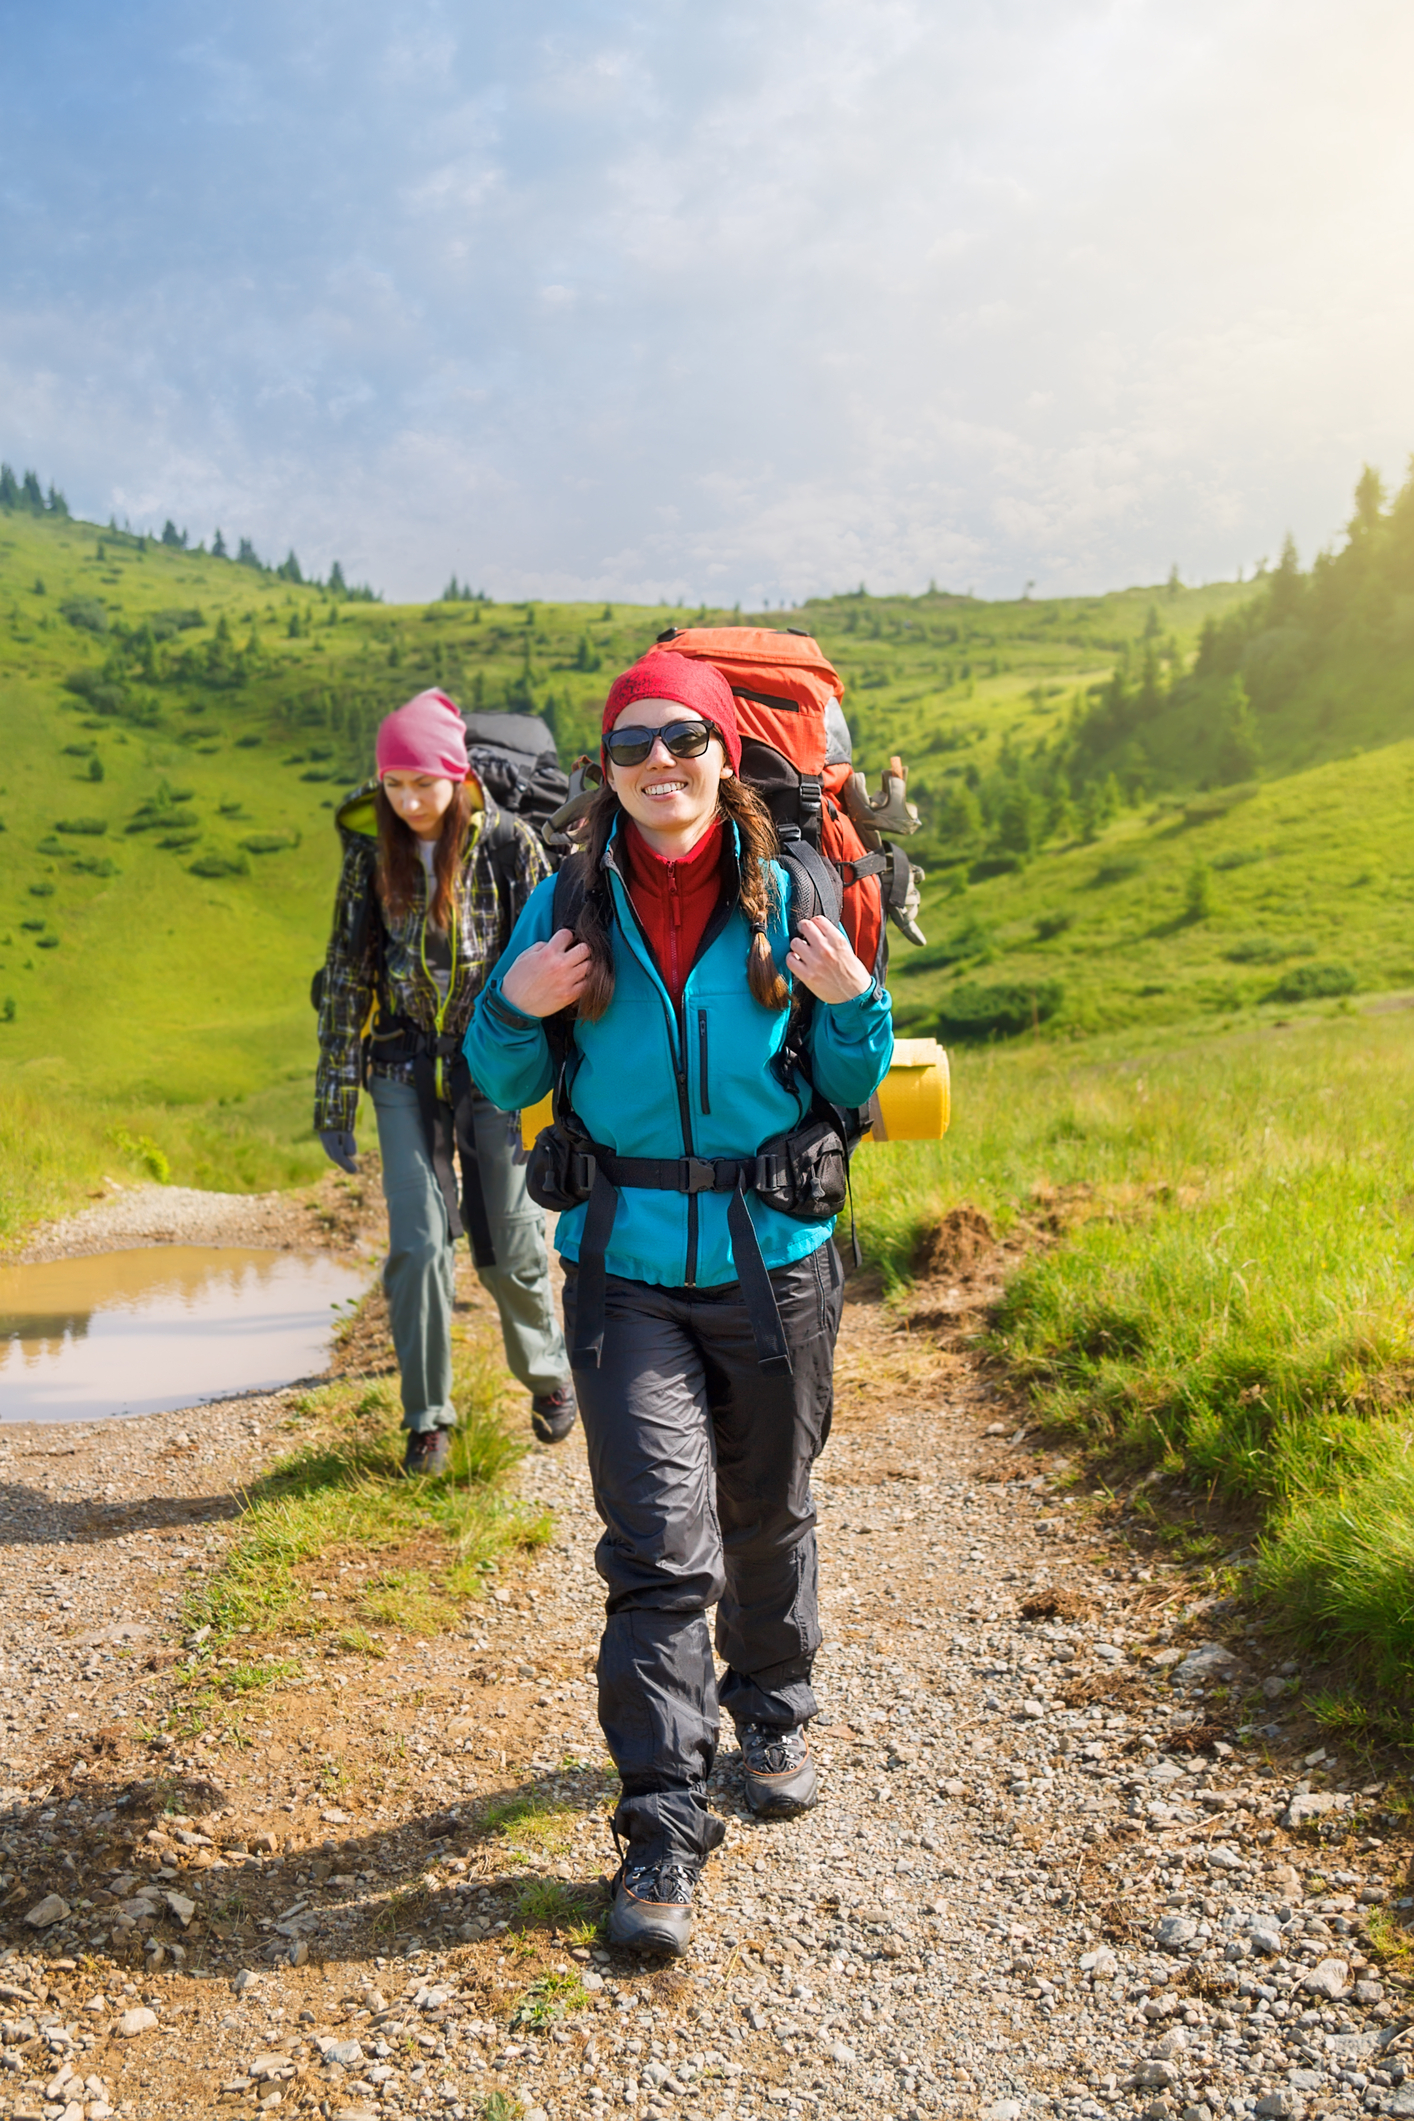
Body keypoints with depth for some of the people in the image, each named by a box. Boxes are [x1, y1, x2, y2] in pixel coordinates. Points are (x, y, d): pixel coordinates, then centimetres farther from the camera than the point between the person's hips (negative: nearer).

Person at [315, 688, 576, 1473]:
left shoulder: (509, 844, -8)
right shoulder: (371, 852, 0)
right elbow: (346, 972, 5)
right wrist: (335, 1101, 4)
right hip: (407, 1064, 2)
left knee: (510, 1245, 4)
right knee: (418, 1244, -4)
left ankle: (549, 1372, 33)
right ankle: (429, 1417, 13)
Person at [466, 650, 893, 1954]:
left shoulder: (785, 902, -2)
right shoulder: (569, 909, -1)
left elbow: (848, 1096, 3)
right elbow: (505, 1088, 6)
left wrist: (854, 1004, -15)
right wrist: (514, 1008, -13)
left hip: (774, 1260, 1)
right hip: (628, 1268, -1)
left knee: (768, 1515, 17)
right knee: (658, 1544, -6)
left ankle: (775, 1714, 43)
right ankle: (663, 1829, 5)